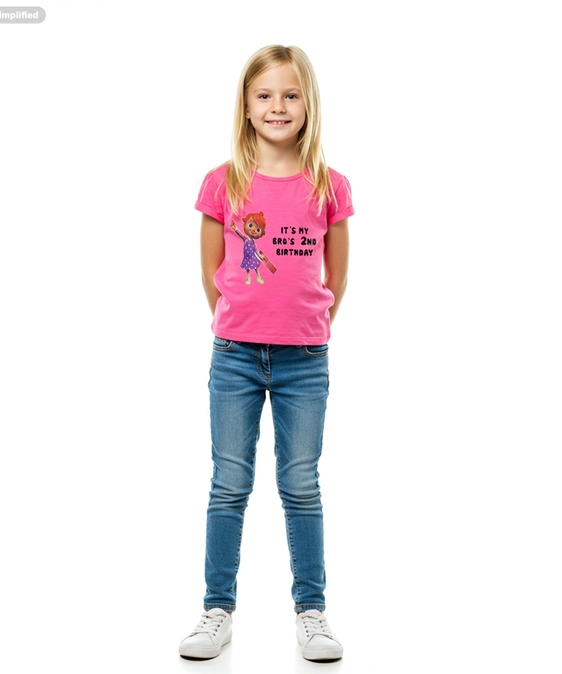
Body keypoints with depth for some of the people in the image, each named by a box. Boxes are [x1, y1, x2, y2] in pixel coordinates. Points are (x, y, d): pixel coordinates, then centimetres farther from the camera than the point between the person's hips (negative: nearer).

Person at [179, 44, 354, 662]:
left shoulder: (329, 187, -1)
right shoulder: (223, 183, -2)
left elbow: (336, 278, 8)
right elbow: (211, 273, 6)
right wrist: (240, 325, 10)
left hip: (305, 360, 0)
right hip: (235, 356, 0)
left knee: (301, 486, 7)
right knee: (229, 487, 7)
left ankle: (311, 610, 21)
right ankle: (218, 610, 20)